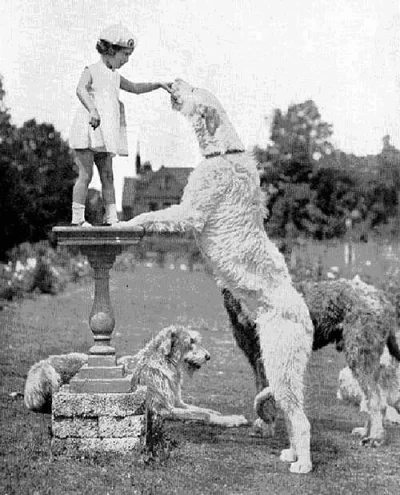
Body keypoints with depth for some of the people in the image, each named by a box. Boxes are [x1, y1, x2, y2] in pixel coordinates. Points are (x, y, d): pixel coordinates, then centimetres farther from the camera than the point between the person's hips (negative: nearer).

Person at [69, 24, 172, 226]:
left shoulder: (114, 76, 19)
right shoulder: (92, 70, -5)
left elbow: (135, 88, 32)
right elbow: (80, 90, -25)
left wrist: (158, 84, 19)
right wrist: (92, 110, -43)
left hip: (104, 133, 8)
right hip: (88, 128, -8)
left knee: (108, 175, 6)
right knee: (85, 175, -8)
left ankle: (111, 217, 8)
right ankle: (77, 218, -4)